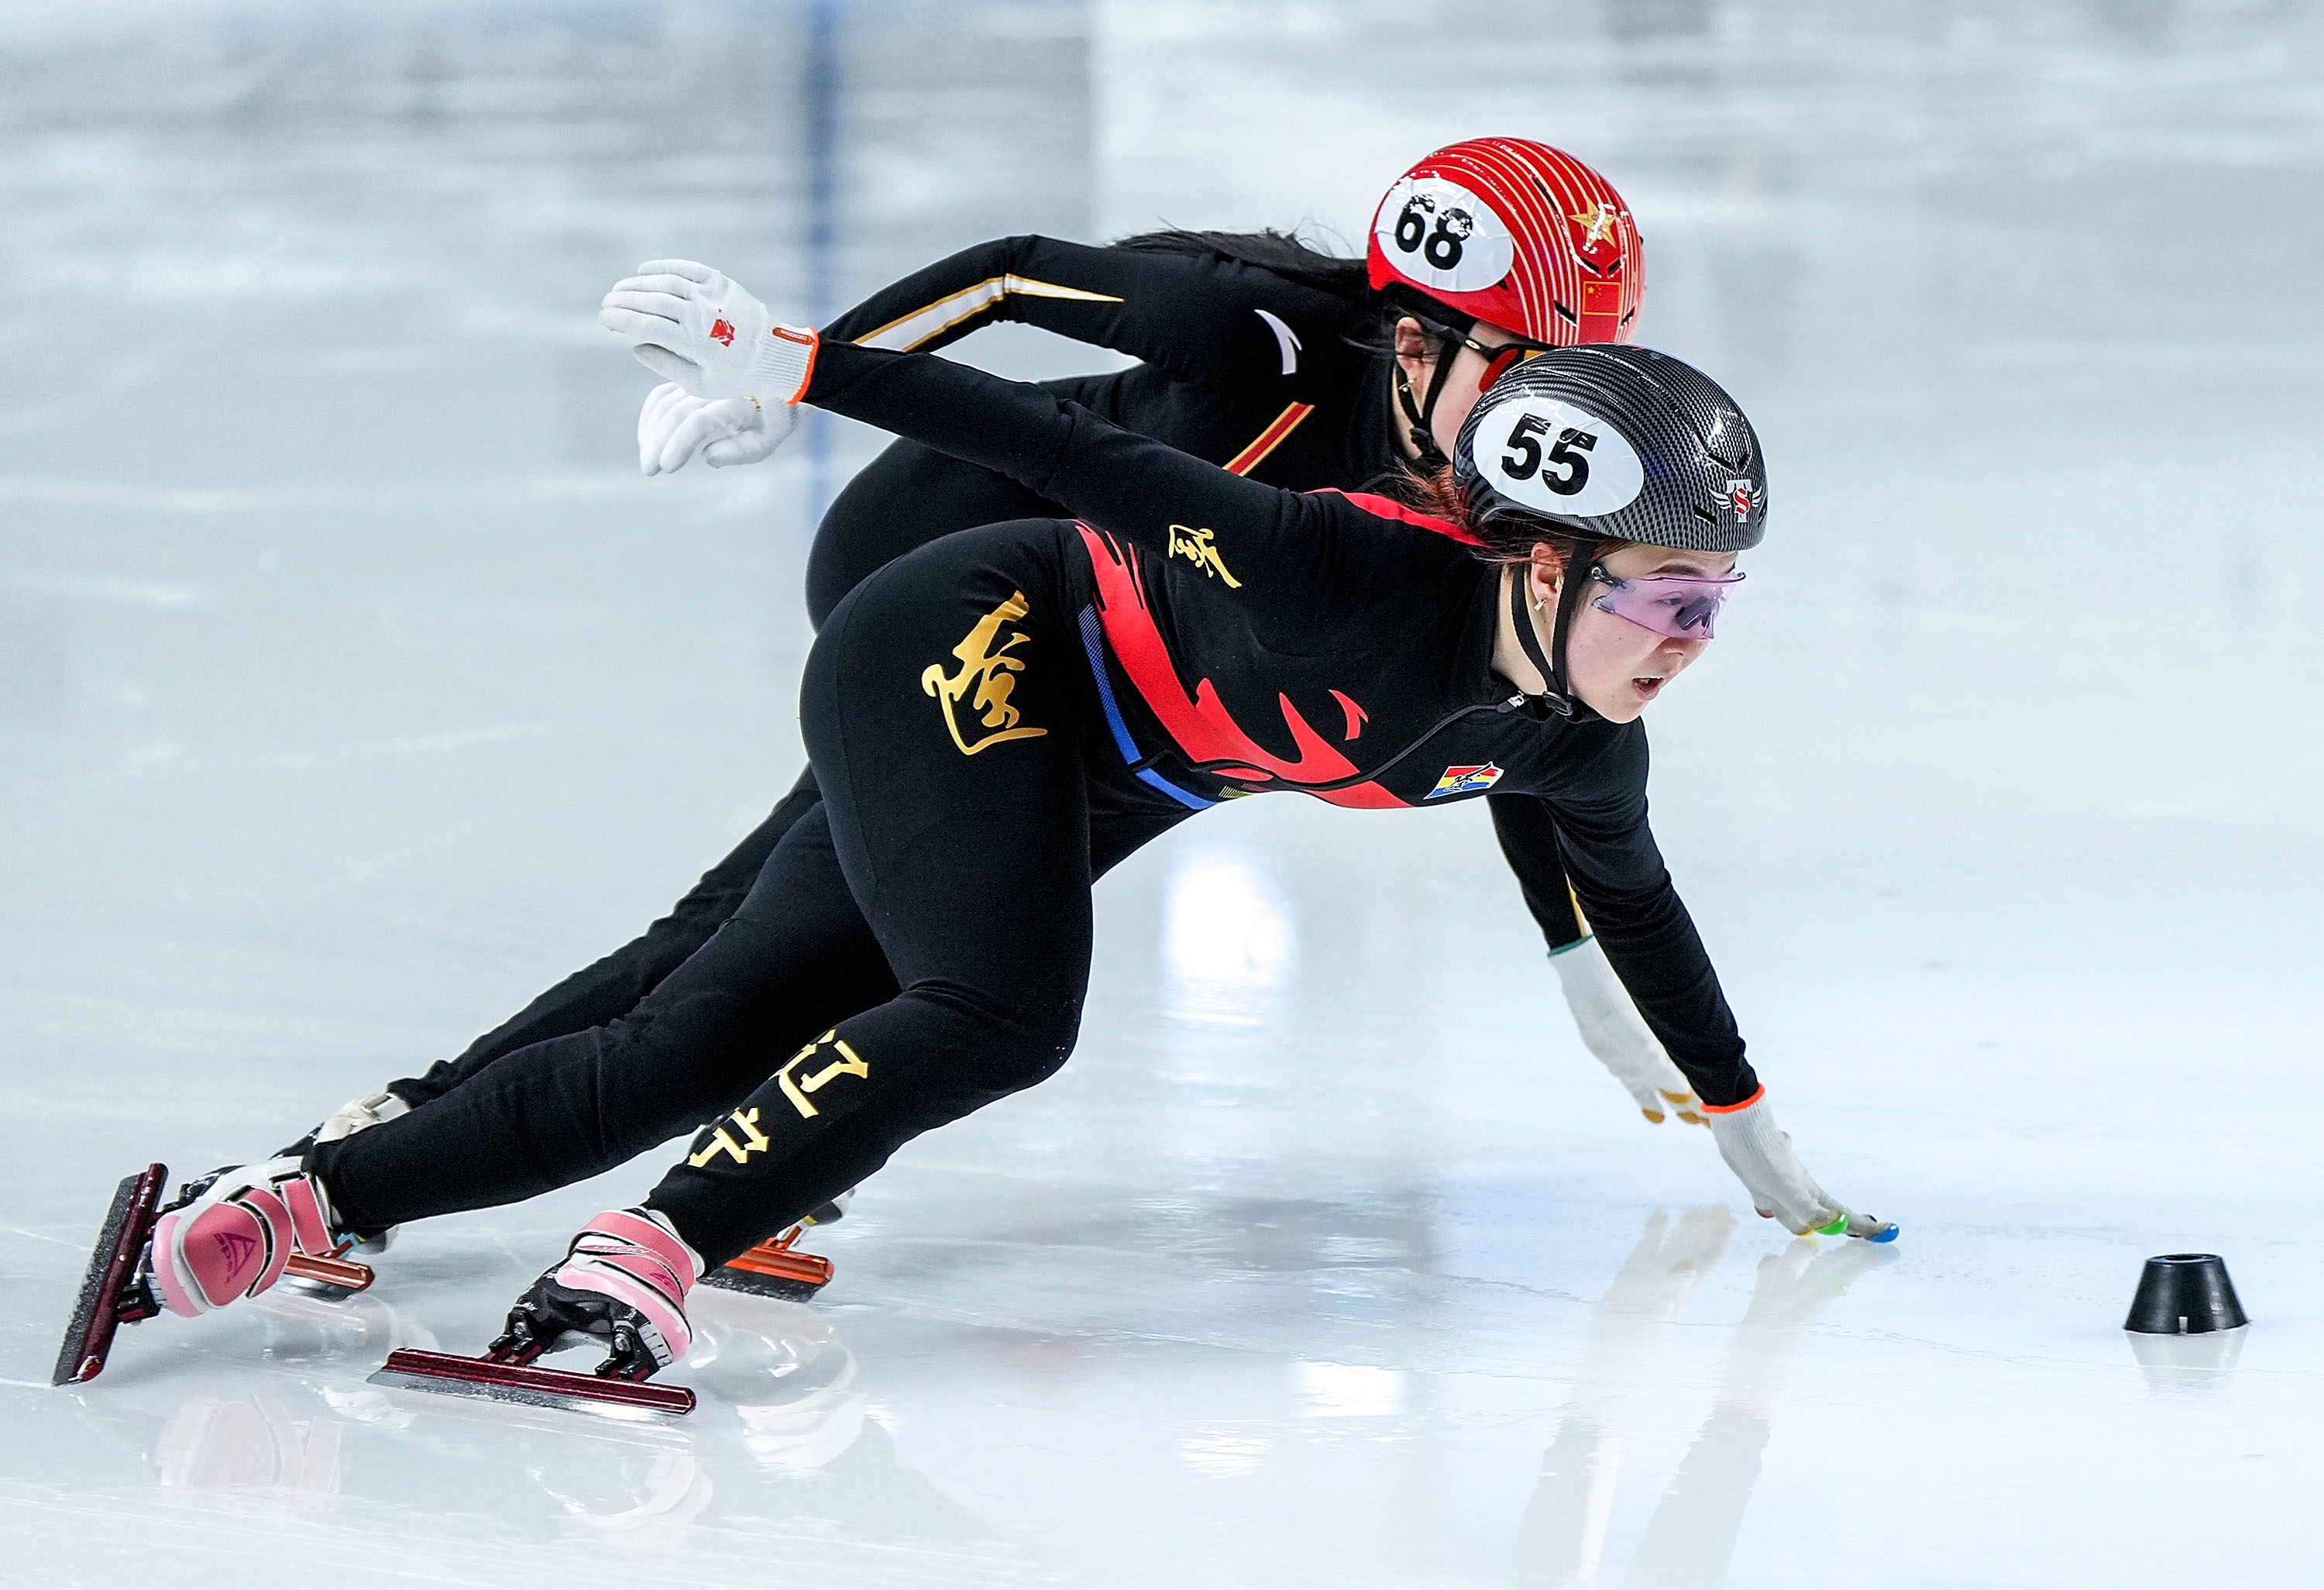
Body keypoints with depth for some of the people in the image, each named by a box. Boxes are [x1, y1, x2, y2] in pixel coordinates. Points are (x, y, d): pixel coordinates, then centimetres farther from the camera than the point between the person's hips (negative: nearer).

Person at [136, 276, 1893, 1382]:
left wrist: (1749, 1127, 23)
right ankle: (646, 1251, -28)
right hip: (957, 656, -8)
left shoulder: (1573, 745, -7)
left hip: (1069, 795, 8)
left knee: (686, 1059, 2)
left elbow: (1635, 902, 14)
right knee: (1002, 1014, -32)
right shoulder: (1371, 578, -32)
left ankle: (313, 1193, 6)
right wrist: (789, 362, -31)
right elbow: (1082, 458, -30)